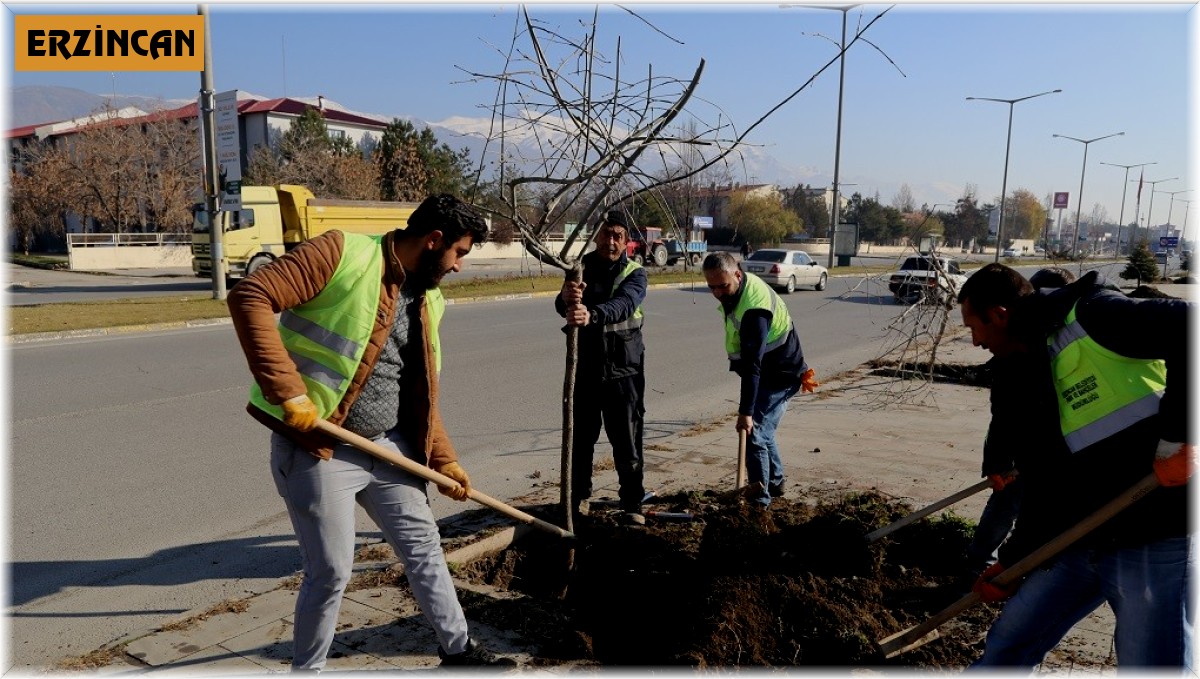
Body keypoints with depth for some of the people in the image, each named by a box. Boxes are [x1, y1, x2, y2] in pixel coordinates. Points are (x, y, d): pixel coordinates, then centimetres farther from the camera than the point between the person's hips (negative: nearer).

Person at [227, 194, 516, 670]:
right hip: (317, 448, -7)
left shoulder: (428, 301, 9)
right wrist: (287, 390, -26)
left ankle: (458, 648, 34)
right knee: (331, 571, 2)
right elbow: (249, 297, -21)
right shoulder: (341, 253, -14)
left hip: (389, 447, 7)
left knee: (423, 545, 16)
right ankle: (306, 670, 28)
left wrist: (445, 460, 13)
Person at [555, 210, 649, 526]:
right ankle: (579, 496, 30)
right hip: (584, 368, 2)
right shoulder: (580, 268, 1)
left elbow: (623, 304, -28)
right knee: (580, 438, 12)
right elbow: (562, 306, -18)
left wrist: (592, 315, -49)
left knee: (627, 441, 3)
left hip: (624, 369, -2)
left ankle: (632, 504, 17)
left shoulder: (635, 273, -5)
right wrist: (567, 299, -44)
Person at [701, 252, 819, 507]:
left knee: (754, 434, -11)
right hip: (772, 373, 10)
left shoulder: (753, 309, -33)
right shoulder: (744, 287, -2)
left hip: (778, 378, -10)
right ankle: (775, 483, 37)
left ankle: (759, 499, -2)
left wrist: (746, 411, -39)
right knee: (761, 430, 21)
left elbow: (752, 365, -37)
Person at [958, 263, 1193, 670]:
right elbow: (1042, 482, 16)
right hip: (1082, 541, 9)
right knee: (1008, 642, 15)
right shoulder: (1033, 377, 13)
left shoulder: (1090, 315, -12)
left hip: (1157, 537, -8)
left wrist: (1177, 434, -27)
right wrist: (1012, 560, 15)